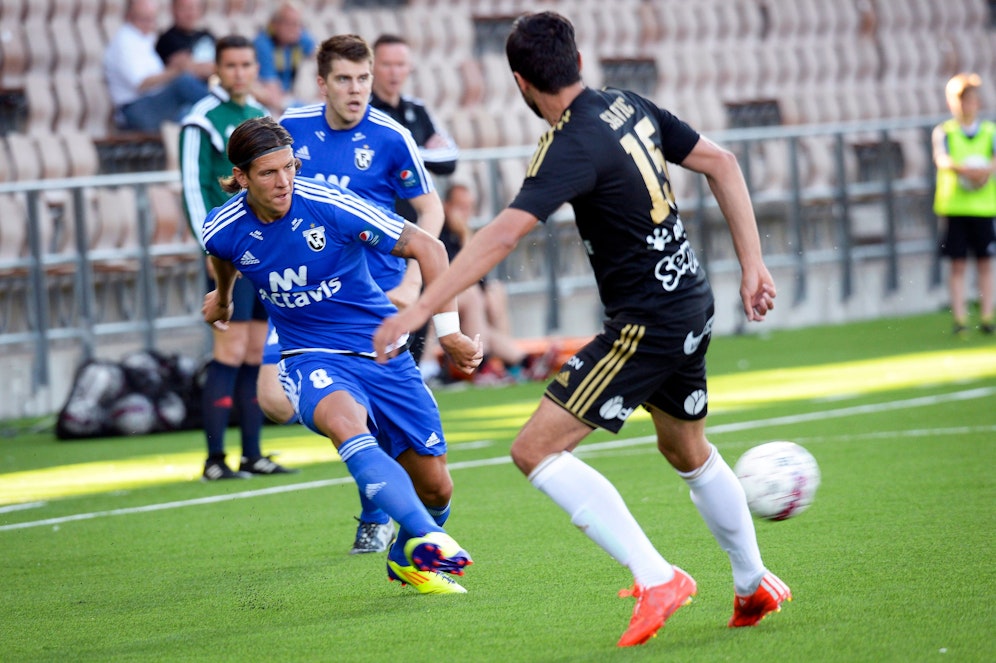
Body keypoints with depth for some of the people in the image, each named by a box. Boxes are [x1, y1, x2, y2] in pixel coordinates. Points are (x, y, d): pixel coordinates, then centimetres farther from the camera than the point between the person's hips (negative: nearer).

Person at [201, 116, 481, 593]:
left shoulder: (329, 206, -18)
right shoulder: (224, 231, -8)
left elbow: (426, 247, -11)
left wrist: (447, 329, -15)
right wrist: (222, 297, 40)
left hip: (382, 352, 0)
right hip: (312, 358, 0)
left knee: (435, 488, 2)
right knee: (345, 422, -37)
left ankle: (407, 560, 35)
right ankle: (427, 539, -48)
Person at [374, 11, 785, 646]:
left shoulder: (573, 146, -21)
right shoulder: (630, 106, 4)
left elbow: (503, 236, -30)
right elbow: (721, 163, 10)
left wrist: (420, 308, -32)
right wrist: (752, 265, 12)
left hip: (647, 323, -9)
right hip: (690, 302, 9)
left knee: (536, 449, -11)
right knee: (689, 451, 29)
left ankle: (658, 579, -15)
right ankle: (756, 586, 43)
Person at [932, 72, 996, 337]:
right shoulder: (944, 132, 4)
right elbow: (941, 158, -13)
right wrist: (963, 168, -31)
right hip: (954, 204, -1)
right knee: (958, 264, -2)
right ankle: (960, 319, -2)